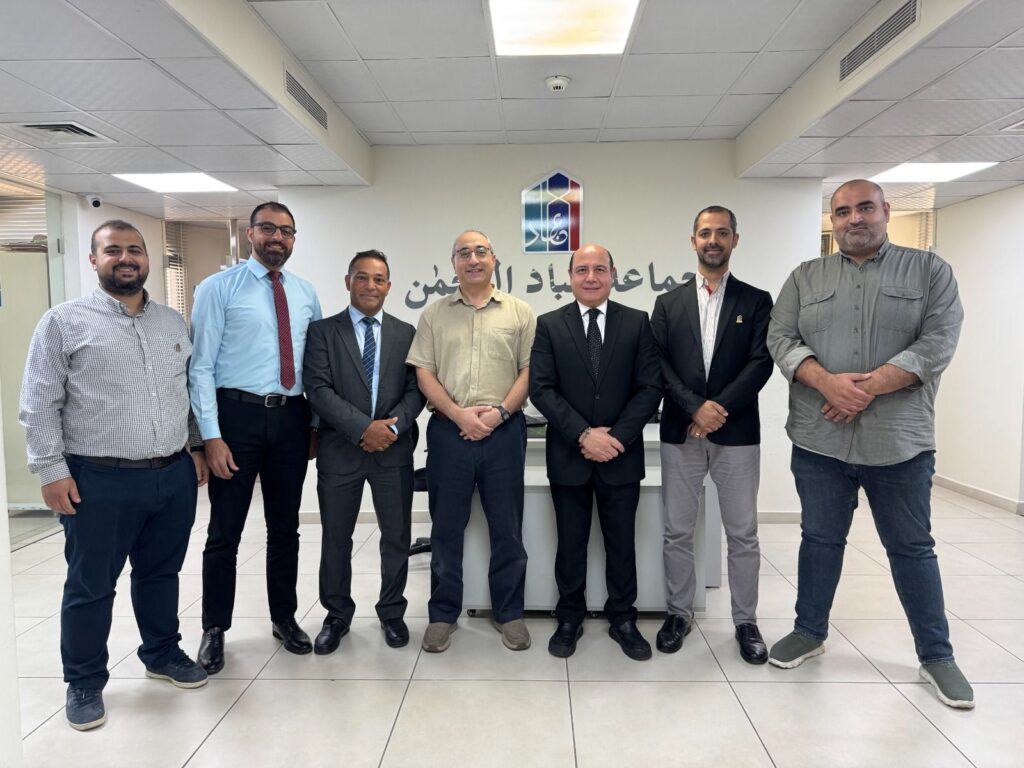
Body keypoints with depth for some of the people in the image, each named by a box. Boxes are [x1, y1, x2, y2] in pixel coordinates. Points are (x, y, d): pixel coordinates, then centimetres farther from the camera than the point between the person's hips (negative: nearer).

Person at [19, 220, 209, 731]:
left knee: (161, 573, 18)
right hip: (99, 482, -4)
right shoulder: (65, 321, -3)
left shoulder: (174, 322, 11)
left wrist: (197, 448, 12)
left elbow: (193, 390, 16)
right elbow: (39, 404, -5)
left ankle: (162, 653, 37)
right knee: (90, 586, 9)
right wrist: (51, 469, -9)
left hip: (174, 476, 4)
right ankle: (84, 682, 27)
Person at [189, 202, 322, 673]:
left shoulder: (306, 293, 9)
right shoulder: (219, 288, -4)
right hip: (237, 414, -4)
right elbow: (201, 365, -8)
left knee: (285, 526, 15)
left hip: (291, 418, 4)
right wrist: (211, 436, -14)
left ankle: (284, 618, 31)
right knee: (225, 531, 5)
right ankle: (215, 630, 24)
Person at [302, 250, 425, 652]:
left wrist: (393, 426, -15)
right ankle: (337, 615, 29)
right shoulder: (323, 331, 1)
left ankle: (392, 612, 29)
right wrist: (363, 427, -18)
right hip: (339, 449, -1)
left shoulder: (406, 333, 8)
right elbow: (318, 389, -9)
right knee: (336, 538, 10)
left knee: (397, 536, 10)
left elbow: (416, 389, 2)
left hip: (393, 450, 2)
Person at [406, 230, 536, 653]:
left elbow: (529, 371, 1)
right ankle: (443, 614, 24)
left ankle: (509, 613, 23)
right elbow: (424, 373, 3)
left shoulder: (519, 312, 6)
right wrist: (459, 413, -11)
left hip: (503, 430, 0)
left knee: (508, 528, 8)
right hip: (449, 430, 1)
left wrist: (499, 412, -11)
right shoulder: (434, 314, 8)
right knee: (446, 528, 9)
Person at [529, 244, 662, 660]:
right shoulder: (549, 325, 1)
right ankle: (570, 619, 28)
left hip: (621, 454, 1)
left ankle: (622, 620, 29)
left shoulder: (637, 323, 2)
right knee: (571, 543, 12)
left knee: (621, 542, 12)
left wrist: (616, 437, -14)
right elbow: (541, 389, -7)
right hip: (568, 455, 0)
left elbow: (650, 387, -3)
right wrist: (583, 434, -17)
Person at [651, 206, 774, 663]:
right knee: (678, 532, 8)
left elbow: (761, 364, -5)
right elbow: (659, 366, -1)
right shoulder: (668, 303, 8)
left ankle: (745, 621, 22)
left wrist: (718, 409, -15)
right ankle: (679, 613, 24)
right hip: (680, 434, 1)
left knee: (742, 534, 7)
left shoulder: (756, 301, 5)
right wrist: (695, 407, -15)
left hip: (737, 434, -1)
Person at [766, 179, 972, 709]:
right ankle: (810, 631, 31)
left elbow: (938, 342, -8)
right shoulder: (805, 278, 8)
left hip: (900, 442, -1)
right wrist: (827, 382, -18)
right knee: (820, 540, 14)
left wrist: (868, 387, -18)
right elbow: (781, 338, -2)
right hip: (819, 441, 2)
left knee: (912, 548, 10)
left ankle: (936, 655, 27)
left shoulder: (929, 270, 3)